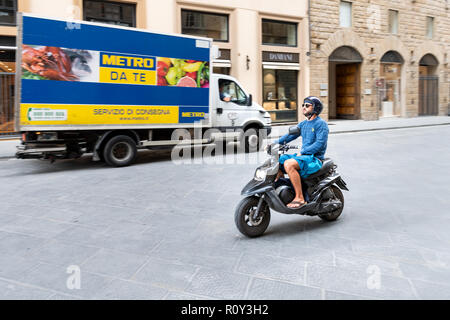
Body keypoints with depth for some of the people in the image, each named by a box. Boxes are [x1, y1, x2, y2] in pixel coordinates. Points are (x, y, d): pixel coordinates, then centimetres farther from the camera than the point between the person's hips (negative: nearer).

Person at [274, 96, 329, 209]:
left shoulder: (321, 123, -7)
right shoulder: (303, 124, 18)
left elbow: (320, 144, -17)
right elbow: (290, 135, 15)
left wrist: (302, 152, -19)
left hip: (315, 158, -8)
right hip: (304, 156, 9)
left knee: (288, 164, -32)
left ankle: (300, 198, -26)